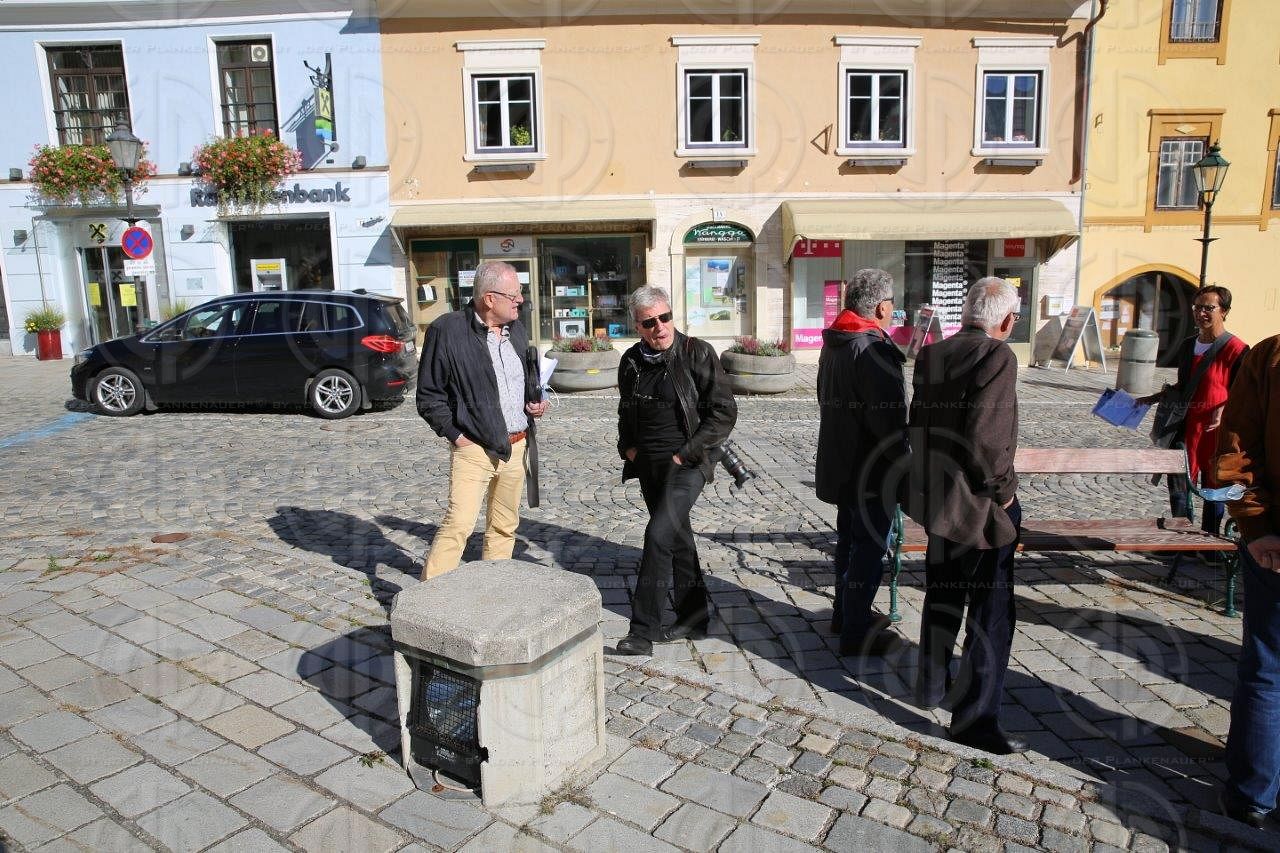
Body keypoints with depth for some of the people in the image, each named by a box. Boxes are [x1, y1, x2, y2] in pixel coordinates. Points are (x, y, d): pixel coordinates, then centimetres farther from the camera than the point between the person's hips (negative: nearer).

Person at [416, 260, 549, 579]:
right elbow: (429, 395, -7)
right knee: (459, 524, -12)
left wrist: (535, 400, 5)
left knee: (505, 526, 15)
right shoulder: (447, 330, -12)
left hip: (516, 446, 7)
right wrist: (455, 434, -12)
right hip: (474, 448, -6)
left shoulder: (516, 329, 8)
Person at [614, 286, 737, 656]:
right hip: (648, 465, 6)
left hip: (687, 463, -6)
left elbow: (724, 412, -11)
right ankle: (693, 618, 28)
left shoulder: (697, 353, -9)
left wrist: (685, 454, -14)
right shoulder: (631, 361, 8)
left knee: (658, 534, -18)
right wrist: (627, 446, 8)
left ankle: (644, 630, -10)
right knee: (677, 538, 14)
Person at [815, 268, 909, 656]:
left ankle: (846, 613, 35)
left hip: (841, 465, 10)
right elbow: (887, 420, -26)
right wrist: (903, 464, -14)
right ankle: (856, 632, 11)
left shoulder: (834, 344, 10)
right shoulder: (874, 350, -22)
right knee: (869, 549, 1)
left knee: (850, 540, 21)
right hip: (871, 471, -10)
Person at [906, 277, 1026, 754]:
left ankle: (931, 684, 37)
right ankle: (975, 717, 10)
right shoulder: (997, 356, -16)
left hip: (938, 497, 8)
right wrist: (1002, 488, -12)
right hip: (980, 503, -8)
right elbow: (985, 436, -25)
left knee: (942, 595, 23)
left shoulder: (930, 356, 6)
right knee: (991, 611, 3)